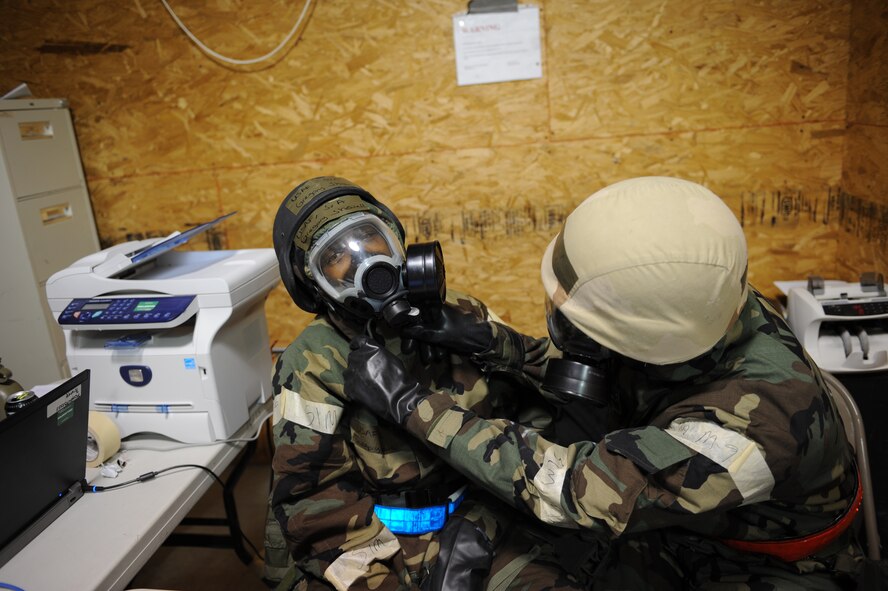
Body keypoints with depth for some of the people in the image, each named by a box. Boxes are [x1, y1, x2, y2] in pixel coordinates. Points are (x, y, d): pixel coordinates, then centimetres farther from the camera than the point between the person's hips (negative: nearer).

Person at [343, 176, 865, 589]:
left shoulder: (754, 415, -39)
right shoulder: (684, 303, -20)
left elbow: (571, 486, -35)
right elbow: (589, 371, -2)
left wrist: (407, 401, -31)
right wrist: (495, 345, -18)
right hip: (669, 523, 5)